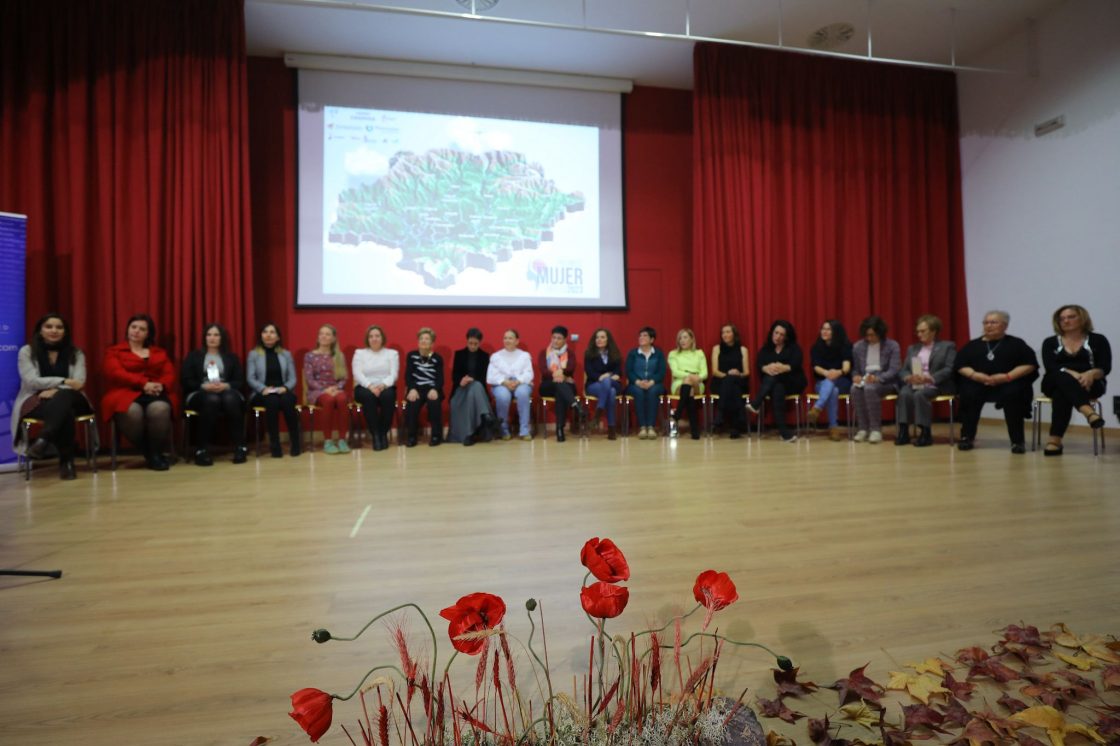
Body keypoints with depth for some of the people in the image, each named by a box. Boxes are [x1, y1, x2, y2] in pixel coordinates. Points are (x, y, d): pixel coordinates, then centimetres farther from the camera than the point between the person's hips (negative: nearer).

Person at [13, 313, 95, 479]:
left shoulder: (75, 353, 13)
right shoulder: (27, 351, 10)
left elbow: (79, 382, -2)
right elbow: (31, 381, -5)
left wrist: (56, 391, -20)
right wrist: (64, 381, -16)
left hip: (70, 400, 1)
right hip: (36, 401, -1)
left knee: (63, 396, -39)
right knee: (64, 412, -37)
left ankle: (43, 440, -52)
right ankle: (66, 460, -44)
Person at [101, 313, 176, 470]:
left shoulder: (160, 353, 25)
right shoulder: (114, 352, 16)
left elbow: (170, 374, 12)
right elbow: (115, 373, -3)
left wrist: (160, 385, -13)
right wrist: (143, 383, -17)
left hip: (154, 394, 1)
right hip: (126, 393, -1)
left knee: (160, 409, -37)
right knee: (132, 412, -39)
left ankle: (156, 453, -21)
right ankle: (148, 453, -17)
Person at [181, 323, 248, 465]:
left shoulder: (231, 357, 20)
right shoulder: (193, 356, 17)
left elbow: (240, 382, 8)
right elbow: (185, 380, 5)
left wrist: (226, 386, -14)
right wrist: (204, 386, -15)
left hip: (226, 391, 1)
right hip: (200, 393, -1)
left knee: (230, 399, -38)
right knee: (212, 399, -39)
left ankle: (240, 446, -36)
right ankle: (202, 449, -36)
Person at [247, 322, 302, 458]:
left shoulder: (286, 354, 16)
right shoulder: (253, 354, 10)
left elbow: (292, 378, 9)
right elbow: (251, 378, 1)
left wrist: (285, 387, -13)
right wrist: (263, 388, -18)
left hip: (282, 391, 1)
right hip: (262, 394, -1)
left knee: (287, 401, -35)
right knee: (272, 402, -37)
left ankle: (295, 442, -26)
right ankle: (274, 444, -29)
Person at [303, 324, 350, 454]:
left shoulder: (339, 356, 15)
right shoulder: (309, 356, 8)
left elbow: (344, 377, 8)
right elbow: (309, 379, -1)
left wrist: (336, 388, -13)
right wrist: (324, 389, -17)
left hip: (336, 389, 2)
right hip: (317, 391, -2)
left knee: (342, 399, -36)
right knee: (329, 400, -38)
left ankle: (342, 440, -29)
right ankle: (327, 441, -29)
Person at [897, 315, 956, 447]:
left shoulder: (948, 346, 10)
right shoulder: (912, 348, 24)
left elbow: (949, 369, -4)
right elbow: (904, 370, 14)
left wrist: (930, 378, -20)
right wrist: (909, 377, -11)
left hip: (936, 385, -4)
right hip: (914, 383, 4)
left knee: (920, 394, -35)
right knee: (904, 393, -31)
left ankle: (926, 433, -27)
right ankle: (903, 431, -30)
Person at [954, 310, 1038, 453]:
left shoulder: (1016, 343, 13)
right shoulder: (973, 345, 19)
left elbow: (1030, 365, 1)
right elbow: (960, 365, 9)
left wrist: (1007, 376, -15)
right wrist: (974, 374, -13)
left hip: (1009, 383, -1)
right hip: (977, 383, 1)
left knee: (1012, 395, -33)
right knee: (969, 395, -31)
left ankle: (1017, 441, -21)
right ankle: (967, 437, -19)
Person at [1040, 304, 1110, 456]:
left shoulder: (1098, 340, 8)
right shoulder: (1050, 342, 10)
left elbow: (1105, 367, -4)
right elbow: (1050, 367, -6)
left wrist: (1091, 374, -29)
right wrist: (1072, 374, -27)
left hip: (1089, 384, 0)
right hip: (1056, 383, 0)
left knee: (1061, 394, -37)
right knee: (1063, 377, -39)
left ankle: (1055, 439, -50)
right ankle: (1088, 411, -65)